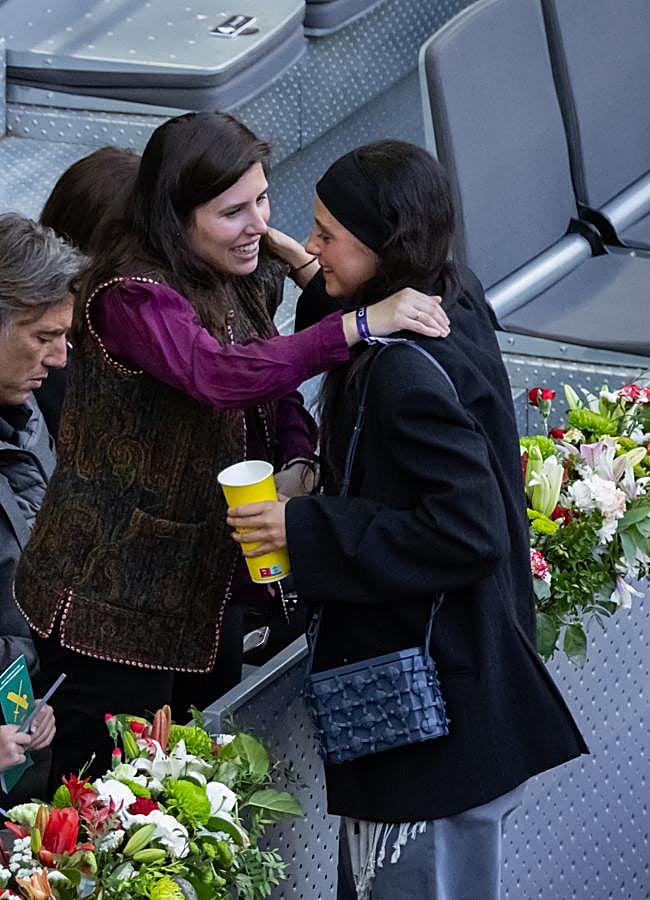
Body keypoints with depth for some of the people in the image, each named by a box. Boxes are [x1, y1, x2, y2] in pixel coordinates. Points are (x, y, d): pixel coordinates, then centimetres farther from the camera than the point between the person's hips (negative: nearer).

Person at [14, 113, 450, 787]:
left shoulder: (247, 281, 5)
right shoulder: (132, 296, -23)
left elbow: (275, 389, 12)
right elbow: (223, 376, -40)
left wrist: (297, 463, -10)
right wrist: (359, 325, -46)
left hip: (207, 584, 8)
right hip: (113, 600, -8)